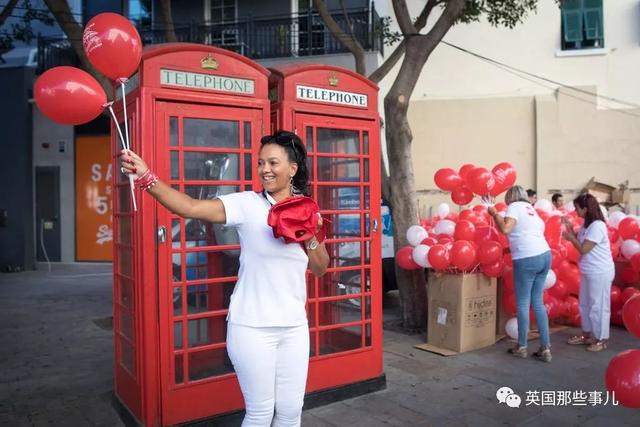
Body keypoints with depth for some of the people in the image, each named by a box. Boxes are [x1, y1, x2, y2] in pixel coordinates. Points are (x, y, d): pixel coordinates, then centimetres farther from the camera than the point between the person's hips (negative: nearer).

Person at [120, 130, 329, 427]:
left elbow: (320, 269, 9)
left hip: (294, 326, 5)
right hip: (251, 327, -4)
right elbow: (191, 208, -25)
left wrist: (311, 236, -9)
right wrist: (147, 178, -38)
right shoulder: (246, 204, -10)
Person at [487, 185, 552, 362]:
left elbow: (505, 229, -15)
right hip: (545, 255, 8)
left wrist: (494, 214, -3)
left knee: (523, 303, 2)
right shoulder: (531, 209, 23)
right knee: (538, 302, 11)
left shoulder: (515, 206, 0)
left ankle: (521, 347, 11)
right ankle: (545, 348, 11)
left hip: (527, 259, -8)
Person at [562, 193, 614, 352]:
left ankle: (601, 339, 12)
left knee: (598, 305, 0)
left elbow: (583, 249, -20)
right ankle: (587, 334, 29)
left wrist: (570, 237, -7)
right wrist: (571, 229, 3)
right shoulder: (586, 224, 9)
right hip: (588, 272, 10)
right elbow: (579, 241, 14)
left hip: (600, 273, -10)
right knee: (585, 304, 17)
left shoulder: (597, 226, -21)